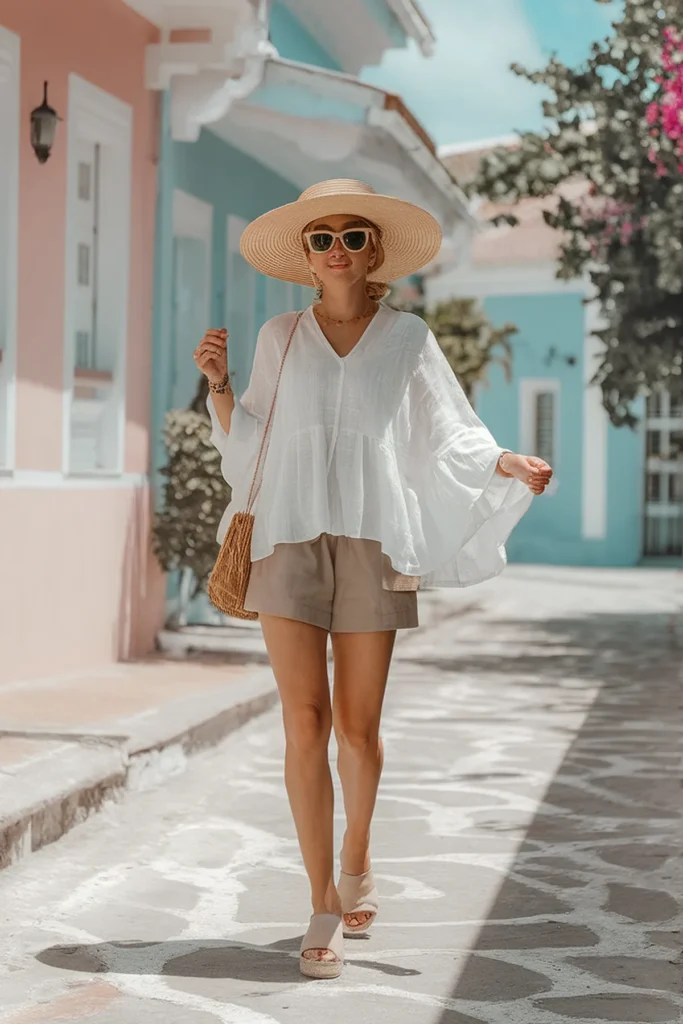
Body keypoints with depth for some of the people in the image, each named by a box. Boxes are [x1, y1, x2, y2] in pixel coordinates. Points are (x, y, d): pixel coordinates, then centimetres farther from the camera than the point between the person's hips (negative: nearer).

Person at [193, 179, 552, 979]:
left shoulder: (407, 337, 8)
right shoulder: (280, 337, 11)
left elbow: (445, 438, 6)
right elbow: (247, 440, 14)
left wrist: (508, 465, -10)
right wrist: (218, 384, -2)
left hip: (372, 541, 0)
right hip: (290, 538, 1)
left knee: (358, 725, 4)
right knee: (305, 720, -7)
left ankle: (356, 861, 31)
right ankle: (323, 906, 1)